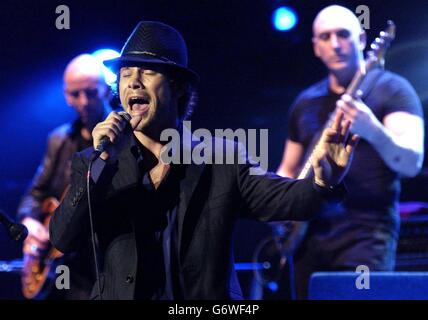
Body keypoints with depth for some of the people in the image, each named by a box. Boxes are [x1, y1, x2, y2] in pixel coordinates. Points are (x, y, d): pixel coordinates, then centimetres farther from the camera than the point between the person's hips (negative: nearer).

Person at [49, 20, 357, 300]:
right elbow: (63, 239, -5)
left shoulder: (224, 159, 5)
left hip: (208, 301, 0)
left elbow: (280, 198, -9)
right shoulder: (93, 164, 6)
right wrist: (103, 164, -14)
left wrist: (324, 181, -28)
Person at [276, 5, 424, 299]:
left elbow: (411, 163, -14)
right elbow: (289, 170, 25)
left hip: (366, 232, -5)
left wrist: (373, 131, -33)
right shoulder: (306, 103, 16)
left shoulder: (390, 89, -1)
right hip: (308, 235, 6)